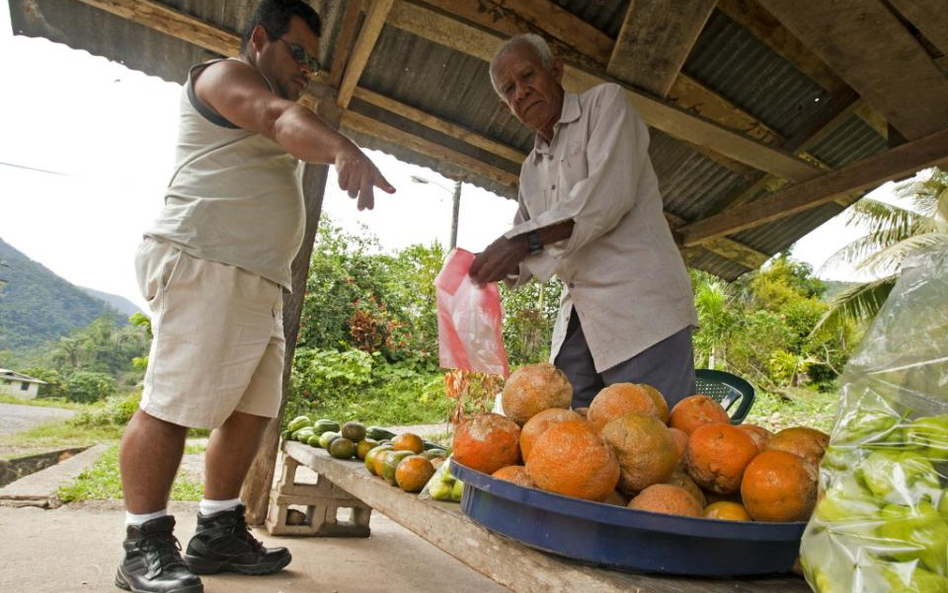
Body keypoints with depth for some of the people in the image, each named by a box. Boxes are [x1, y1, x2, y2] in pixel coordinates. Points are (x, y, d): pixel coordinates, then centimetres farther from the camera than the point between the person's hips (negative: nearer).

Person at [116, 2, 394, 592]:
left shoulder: (266, 104, 32)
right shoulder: (225, 75, 2)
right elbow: (279, 119, -21)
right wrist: (342, 148, -39)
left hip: (259, 281, 10)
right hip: (203, 264, -10)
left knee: (253, 408, 5)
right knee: (171, 405, -9)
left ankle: (218, 534, 14)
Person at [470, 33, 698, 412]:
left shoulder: (606, 103, 5)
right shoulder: (531, 169, 23)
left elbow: (610, 192, -12)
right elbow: (524, 258, 22)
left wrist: (526, 241, -18)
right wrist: (490, 266, 1)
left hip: (639, 305, -6)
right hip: (578, 320, 7)